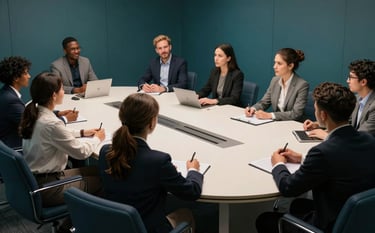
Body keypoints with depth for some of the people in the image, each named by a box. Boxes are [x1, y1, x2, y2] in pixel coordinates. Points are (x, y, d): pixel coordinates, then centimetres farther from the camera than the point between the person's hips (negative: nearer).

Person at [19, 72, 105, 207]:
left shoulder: (34, 114, -1)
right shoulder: (50, 123, -28)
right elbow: (81, 152, -17)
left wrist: (81, 133, 14)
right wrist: (97, 138, 1)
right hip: (45, 188, -8)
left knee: (96, 171, 13)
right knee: (100, 181, 6)